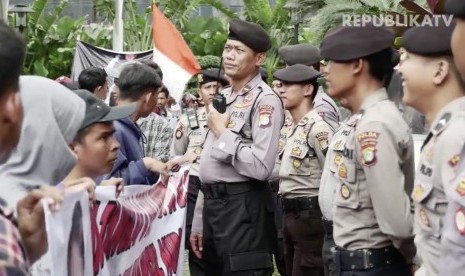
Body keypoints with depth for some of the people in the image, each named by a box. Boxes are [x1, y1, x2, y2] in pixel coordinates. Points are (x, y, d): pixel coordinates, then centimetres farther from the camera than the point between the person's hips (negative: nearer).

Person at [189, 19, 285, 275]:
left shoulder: (265, 100, -12)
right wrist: (199, 222, 19)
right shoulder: (222, 97, 16)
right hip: (212, 203, 9)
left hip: (242, 206, -9)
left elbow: (261, 166, -23)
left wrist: (223, 133, -14)